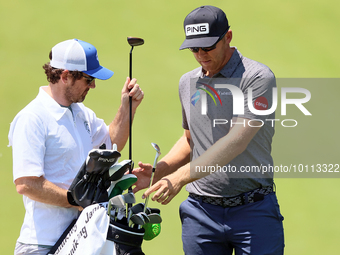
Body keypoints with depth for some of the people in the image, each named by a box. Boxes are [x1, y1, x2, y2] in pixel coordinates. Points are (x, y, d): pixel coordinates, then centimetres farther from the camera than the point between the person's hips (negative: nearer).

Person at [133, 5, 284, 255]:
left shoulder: (258, 78, -9)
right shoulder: (188, 82, 13)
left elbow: (236, 141, -20)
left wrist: (180, 177, -27)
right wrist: (156, 171, 8)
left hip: (254, 211, -5)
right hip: (201, 212, 5)